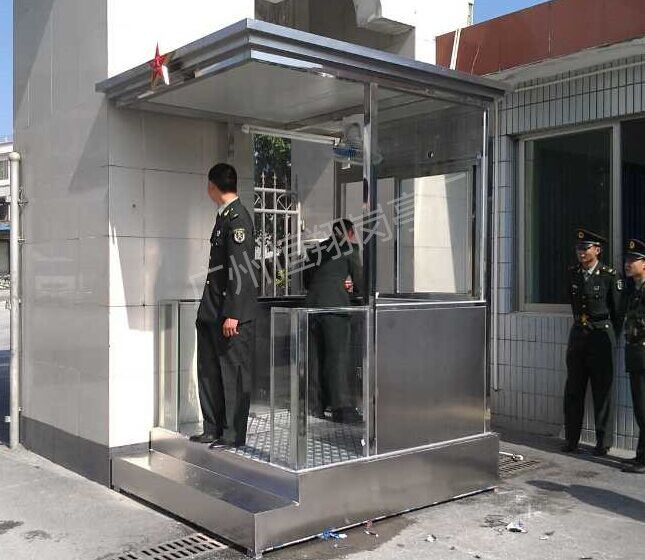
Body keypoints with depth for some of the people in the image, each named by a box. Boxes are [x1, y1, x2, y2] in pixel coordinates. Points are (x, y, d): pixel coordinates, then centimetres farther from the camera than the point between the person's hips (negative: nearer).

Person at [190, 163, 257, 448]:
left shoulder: (238, 217, -13)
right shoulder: (224, 216, 15)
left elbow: (240, 269, -18)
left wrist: (232, 314, -21)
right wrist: (208, 309, 18)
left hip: (233, 312, -9)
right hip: (213, 311, 9)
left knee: (234, 371, 0)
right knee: (209, 370, 13)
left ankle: (233, 435, 10)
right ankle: (213, 429, 23)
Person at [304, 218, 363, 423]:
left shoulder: (315, 250, 20)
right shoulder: (349, 247, 4)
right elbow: (359, 279, 4)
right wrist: (352, 287, 26)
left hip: (312, 305, 6)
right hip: (335, 306, -6)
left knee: (317, 356, 13)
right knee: (338, 356, -5)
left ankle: (318, 405, 17)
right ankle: (341, 407, -9)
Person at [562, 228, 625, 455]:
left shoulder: (610, 276, -8)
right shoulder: (573, 274, 6)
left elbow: (618, 311, -1)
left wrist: (611, 338, 4)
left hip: (601, 335, -5)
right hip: (578, 334, 5)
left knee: (603, 390, 2)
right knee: (573, 390, 8)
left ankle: (604, 442, 12)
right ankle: (571, 439, 18)